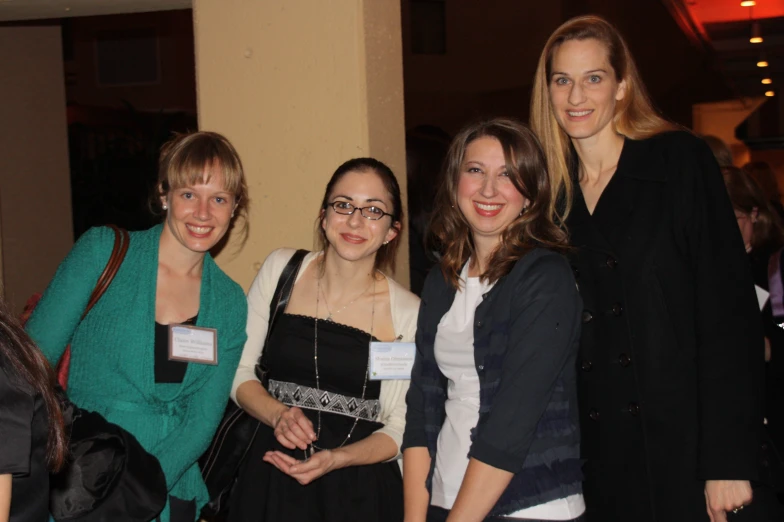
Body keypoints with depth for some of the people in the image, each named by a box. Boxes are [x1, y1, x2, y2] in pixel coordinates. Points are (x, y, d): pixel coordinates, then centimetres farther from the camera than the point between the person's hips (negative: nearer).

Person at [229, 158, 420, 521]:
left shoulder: (408, 313, -6)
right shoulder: (281, 269, -1)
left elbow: (400, 428, -1)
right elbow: (238, 370, 4)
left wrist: (338, 458, -17)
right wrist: (278, 414, -14)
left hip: (359, 490, -1)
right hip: (269, 480, 2)